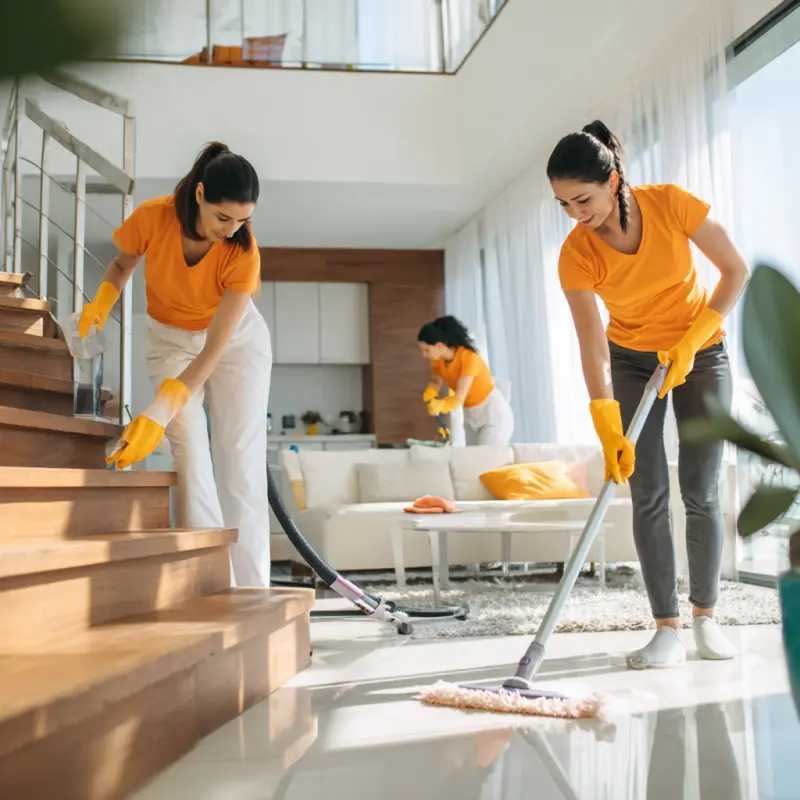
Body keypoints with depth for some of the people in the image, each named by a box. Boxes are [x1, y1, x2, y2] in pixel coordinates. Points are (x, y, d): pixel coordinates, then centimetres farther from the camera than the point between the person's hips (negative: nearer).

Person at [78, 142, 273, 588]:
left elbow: (212, 351, -31)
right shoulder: (153, 218, -25)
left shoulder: (243, 253, -29)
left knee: (242, 463, -9)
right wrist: (101, 304, -20)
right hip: (170, 338, 2)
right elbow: (123, 265, -1)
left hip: (236, 338, -1)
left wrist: (158, 415, -37)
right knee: (190, 455, -15)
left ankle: (254, 593, -4)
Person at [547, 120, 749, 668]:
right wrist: (608, 429, -31)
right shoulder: (577, 254, -20)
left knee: (701, 490, -3)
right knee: (648, 494, -7)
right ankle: (667, 628, -1)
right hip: (632, 361, 1)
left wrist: (690, 340, -20)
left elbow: (736, 270, -12)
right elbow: (593, 345, -23)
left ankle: (706, 616, 13)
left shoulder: (670, 204, -22)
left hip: (702, 352, 0)